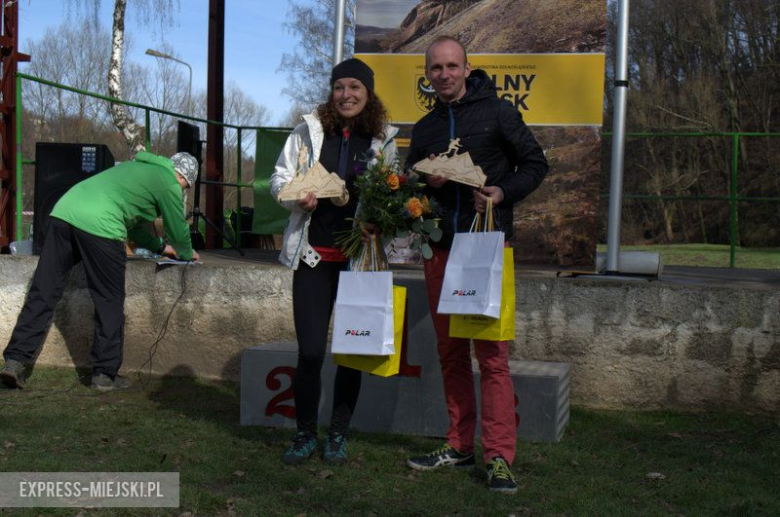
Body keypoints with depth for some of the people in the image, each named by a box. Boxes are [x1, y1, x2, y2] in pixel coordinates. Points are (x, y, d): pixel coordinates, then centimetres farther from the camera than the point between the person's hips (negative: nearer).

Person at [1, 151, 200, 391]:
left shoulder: (134, 166, 34)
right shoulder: (168, 182, 10)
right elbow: (179, 230, 16)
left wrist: (159, 246, 51)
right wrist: (186, 254, 37)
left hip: (62, 212, 8)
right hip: (99, 227, -7)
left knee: (42, 294, 7)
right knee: (110, 303, 5)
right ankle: (105, 373, 10)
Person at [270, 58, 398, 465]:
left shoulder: (384, 139, 6)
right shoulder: (309, 130, 3)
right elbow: (279, 179, 6)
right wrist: (299, 196, -14)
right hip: (314, 255, -1)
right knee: (310, 350, -3)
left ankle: (338, 435, 22)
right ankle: (305, 433, 16)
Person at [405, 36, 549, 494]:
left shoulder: (496, 112, 2)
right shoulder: (424, 128, 17)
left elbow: (536, 164, 4)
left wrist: (504, 191, -13)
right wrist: (426, 182, -1)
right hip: (440, 250, 5)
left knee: (492, 353, -8)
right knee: (450, 351, 9)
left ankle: (499, 456, -5)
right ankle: (460, 445, 18)